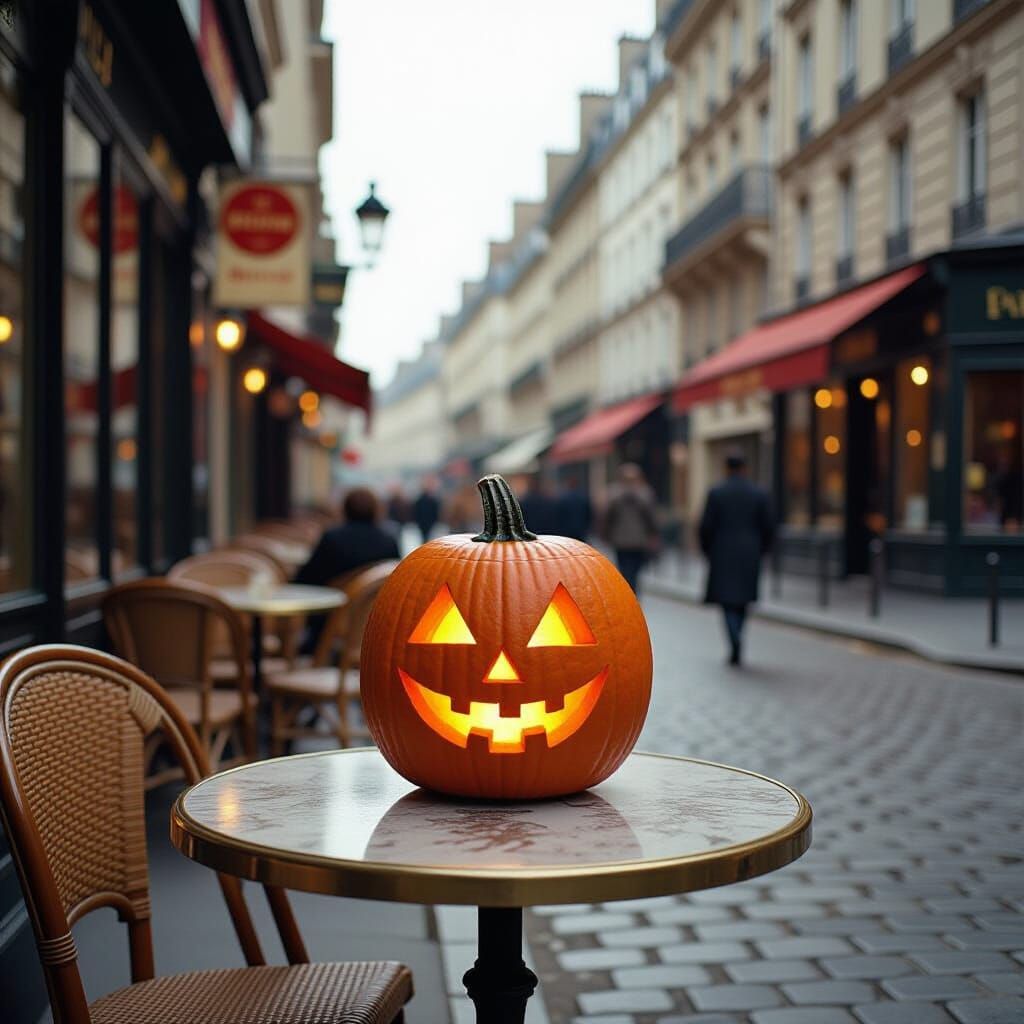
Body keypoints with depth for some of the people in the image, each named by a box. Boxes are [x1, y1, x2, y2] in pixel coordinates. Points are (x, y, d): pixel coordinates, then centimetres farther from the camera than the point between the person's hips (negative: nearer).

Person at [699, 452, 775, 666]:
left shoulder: (716, 493, -5)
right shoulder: (760, 494, 1)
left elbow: (706, 526, -5)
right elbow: (768, 528, 1)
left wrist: (707, 551, 10)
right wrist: (760, 551, 15)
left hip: (723, 555, -2)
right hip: (750, 555, 2)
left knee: (728, 601, 0)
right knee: (742, 601, 14)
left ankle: (735, 642, -20)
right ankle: (736, 648, 18)